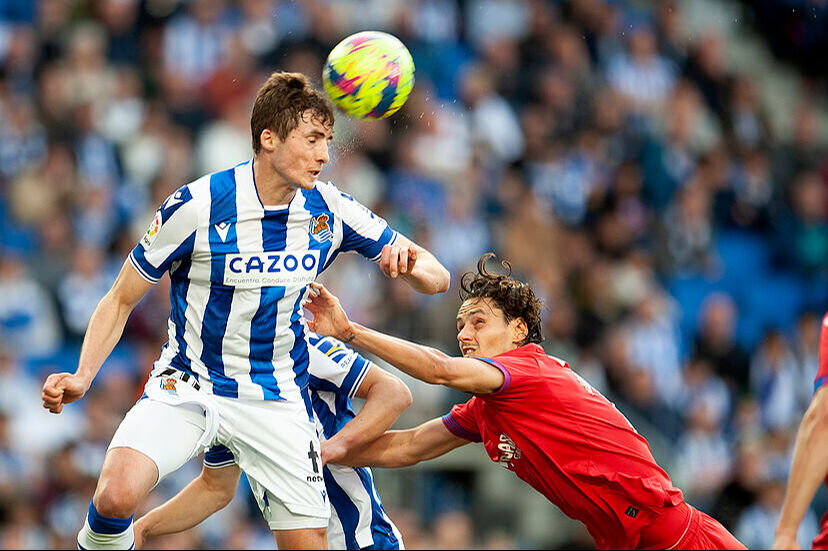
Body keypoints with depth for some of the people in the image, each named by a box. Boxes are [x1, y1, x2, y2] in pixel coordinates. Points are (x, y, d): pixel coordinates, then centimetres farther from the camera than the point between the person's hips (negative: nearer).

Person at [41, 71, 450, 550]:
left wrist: (412, 265, -23)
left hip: (278, 399, 3)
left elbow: (436, 277, 1)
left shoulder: (329, 210, -5)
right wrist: (83, 377, -21)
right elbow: (121, 300, -6)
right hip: (187, 386, -3)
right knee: (118, 494, -28)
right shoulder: (197, 206, -16)